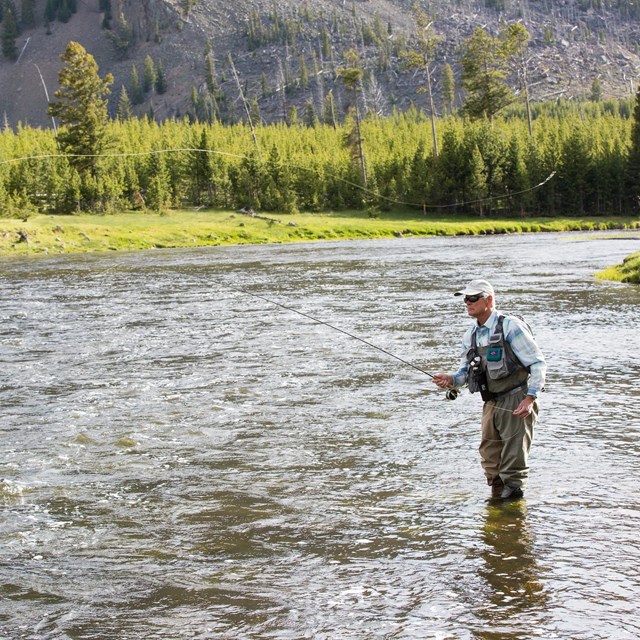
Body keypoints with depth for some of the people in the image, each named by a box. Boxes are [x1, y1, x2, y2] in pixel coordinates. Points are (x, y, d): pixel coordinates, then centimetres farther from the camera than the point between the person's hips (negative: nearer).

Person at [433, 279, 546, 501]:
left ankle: (513, 494, 4)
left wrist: (530, 398, -19)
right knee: (490, 458, 11)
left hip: (516, 401, -7)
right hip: (491, 404, 7)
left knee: (513, 459, -5)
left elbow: (538, 363, -11)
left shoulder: (511, 327, -12)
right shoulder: (470, 335, 10)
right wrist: (451, 379, -6)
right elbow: (466, 370, 16)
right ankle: (497, 496, 24)